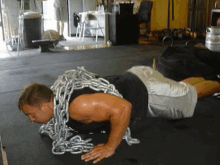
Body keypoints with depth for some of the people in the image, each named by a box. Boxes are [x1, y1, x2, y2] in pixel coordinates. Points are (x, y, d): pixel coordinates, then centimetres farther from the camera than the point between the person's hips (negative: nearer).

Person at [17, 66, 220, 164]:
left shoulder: (77, 107, -37)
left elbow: (123, 107, -44)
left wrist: (110, 146, -34)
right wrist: (61, 123, 5)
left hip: (146, 92, -8)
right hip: (134, 79, 8)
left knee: (190, 95, 20)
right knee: (181, 88, 31)